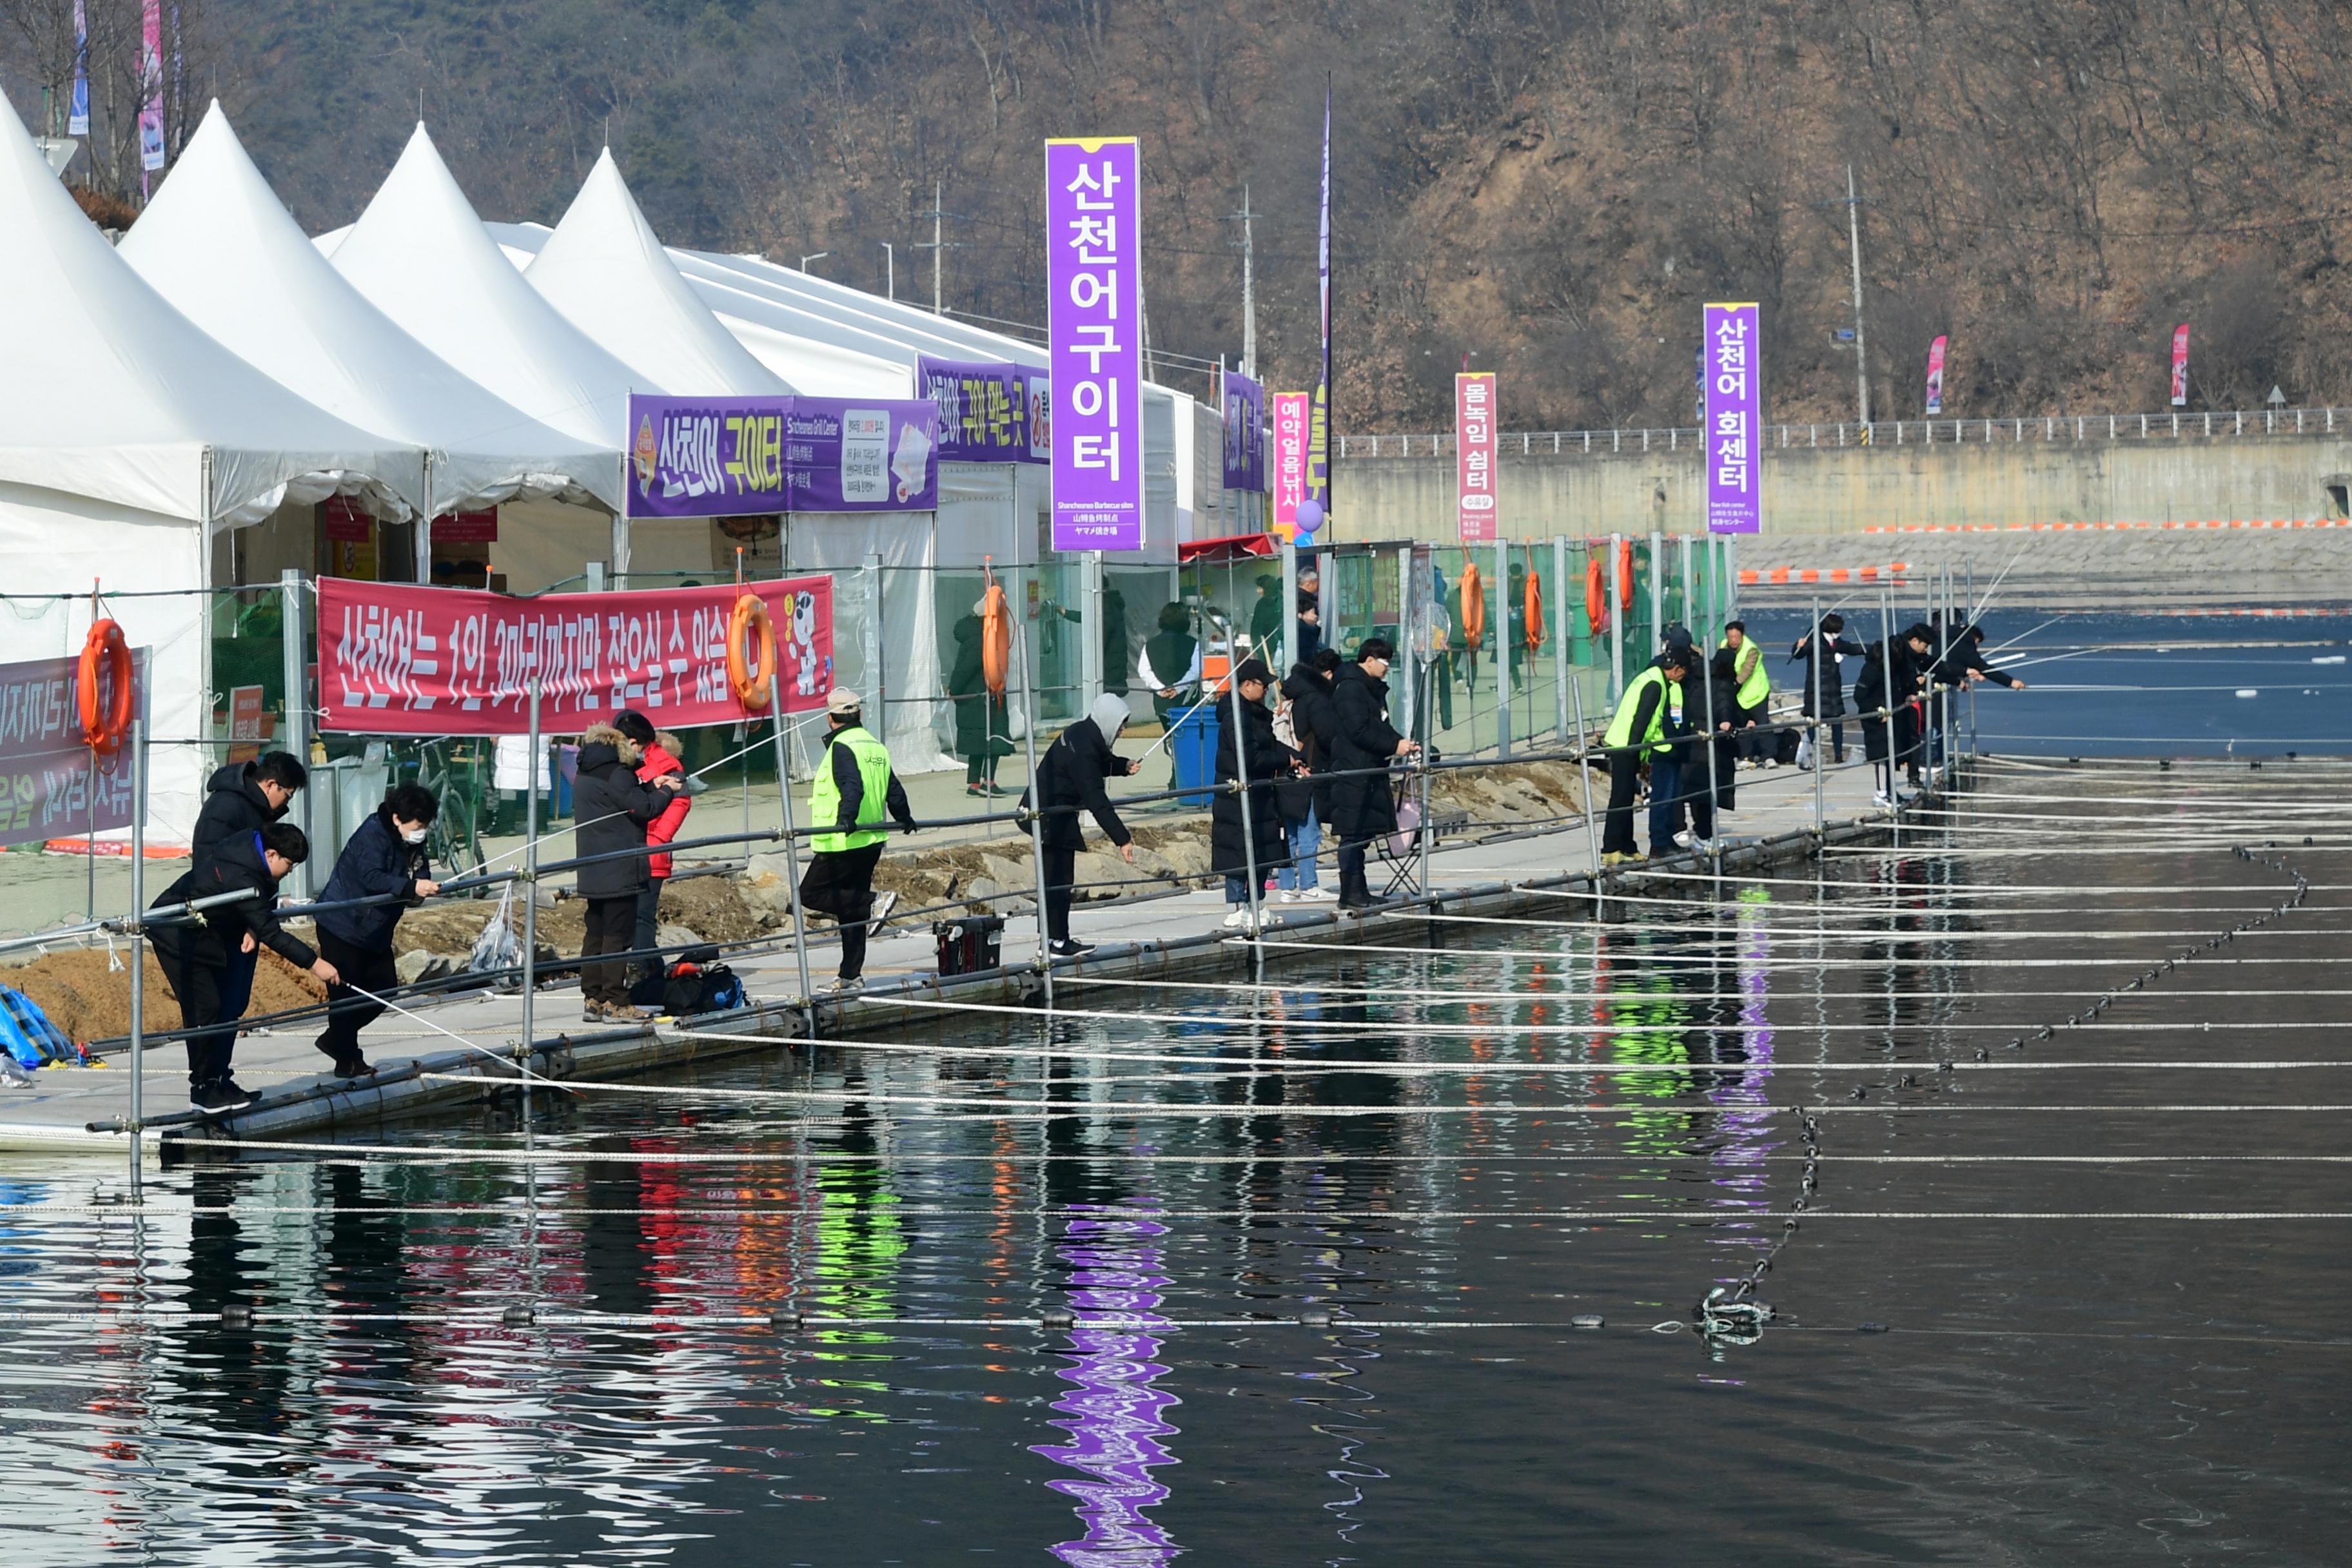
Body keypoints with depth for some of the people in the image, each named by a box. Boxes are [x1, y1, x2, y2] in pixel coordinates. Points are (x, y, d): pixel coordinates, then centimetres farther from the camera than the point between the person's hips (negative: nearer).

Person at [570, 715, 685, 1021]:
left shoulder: (587, 771, 14)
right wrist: (666, 791, 2)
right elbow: (642, 809, -13)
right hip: (619, 868, -9)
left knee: (595, 932, 10)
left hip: (592, 869, 9)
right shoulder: (616, 772, -15)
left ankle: (592, 999, 11)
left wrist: (651, 787, 14)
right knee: (617, 934, -5)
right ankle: (615, 1001, -5)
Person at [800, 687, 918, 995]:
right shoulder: (876, 747, 13)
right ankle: (851, 975, 15)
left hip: (843, 843, -9)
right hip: (872, 842, 9)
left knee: (811, 894, -3)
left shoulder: (842, 748, -12)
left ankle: (874, 902, -14)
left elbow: (852, 787, -28)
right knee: (852, 907, 14)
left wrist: (847, 817, -39)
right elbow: (894, 790, 22)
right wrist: (904, 819, 38)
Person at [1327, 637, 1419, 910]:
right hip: (1353, 773, -10)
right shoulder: (1350, 689, -13)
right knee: (1353, 833, -8)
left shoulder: (1372, 689, 19)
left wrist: (1402, 743, 8)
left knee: (1363, 833, 12)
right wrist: (1394, 746, -16)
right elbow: (1359, 732, -19)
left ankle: (1359, 891, 16)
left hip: (1370, 772, 10)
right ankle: (1351, 893, -8)